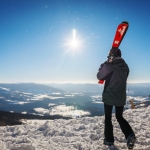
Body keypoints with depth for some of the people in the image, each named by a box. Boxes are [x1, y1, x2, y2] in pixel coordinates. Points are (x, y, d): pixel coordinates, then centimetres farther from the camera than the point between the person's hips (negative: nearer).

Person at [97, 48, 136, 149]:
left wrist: (102, 67, 13)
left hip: (109, 96, -4)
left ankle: (109, 140, 16)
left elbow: (100, 76, -3)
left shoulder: (108, 64, -10)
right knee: (120, 117, 19)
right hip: (121, 97, 5)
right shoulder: (125, 66, 7)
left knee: (108, 118, 11)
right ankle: (130, 135, 0)